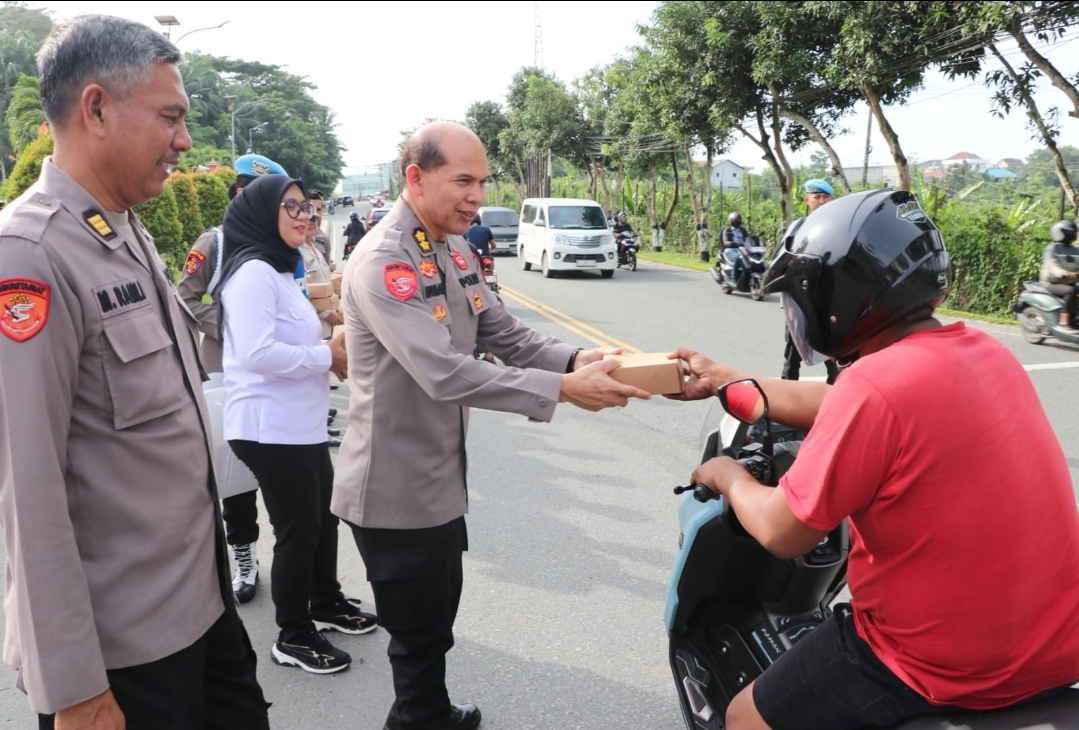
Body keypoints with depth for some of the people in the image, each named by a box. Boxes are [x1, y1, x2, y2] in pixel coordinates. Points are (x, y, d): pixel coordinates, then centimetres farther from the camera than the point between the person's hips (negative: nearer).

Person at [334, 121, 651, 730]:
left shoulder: (455, 252, 8)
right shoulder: (381, 263, -23)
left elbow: (508, 337, 4)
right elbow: (445, 375, -33)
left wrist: (576, 359, -14)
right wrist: (563, 390, -35)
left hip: (441, 479, 9)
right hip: (397, 491, -9)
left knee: (435, 621, 25)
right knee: (420, 634, 9)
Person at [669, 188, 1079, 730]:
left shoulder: (876, 383, -25)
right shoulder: (986, 351, 1)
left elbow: (784, 533, -18)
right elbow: (840, 411, 11)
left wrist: (730, 478, 2)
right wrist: (722, 380, 19)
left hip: (945, 665, -8)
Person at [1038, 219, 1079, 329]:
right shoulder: (1052, 248, -6)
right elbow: (1052, 266, -22)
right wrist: (1065, 273, -42)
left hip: (1070, 282, 7)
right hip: (1052, 283, -7)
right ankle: (1064, 321, -30)